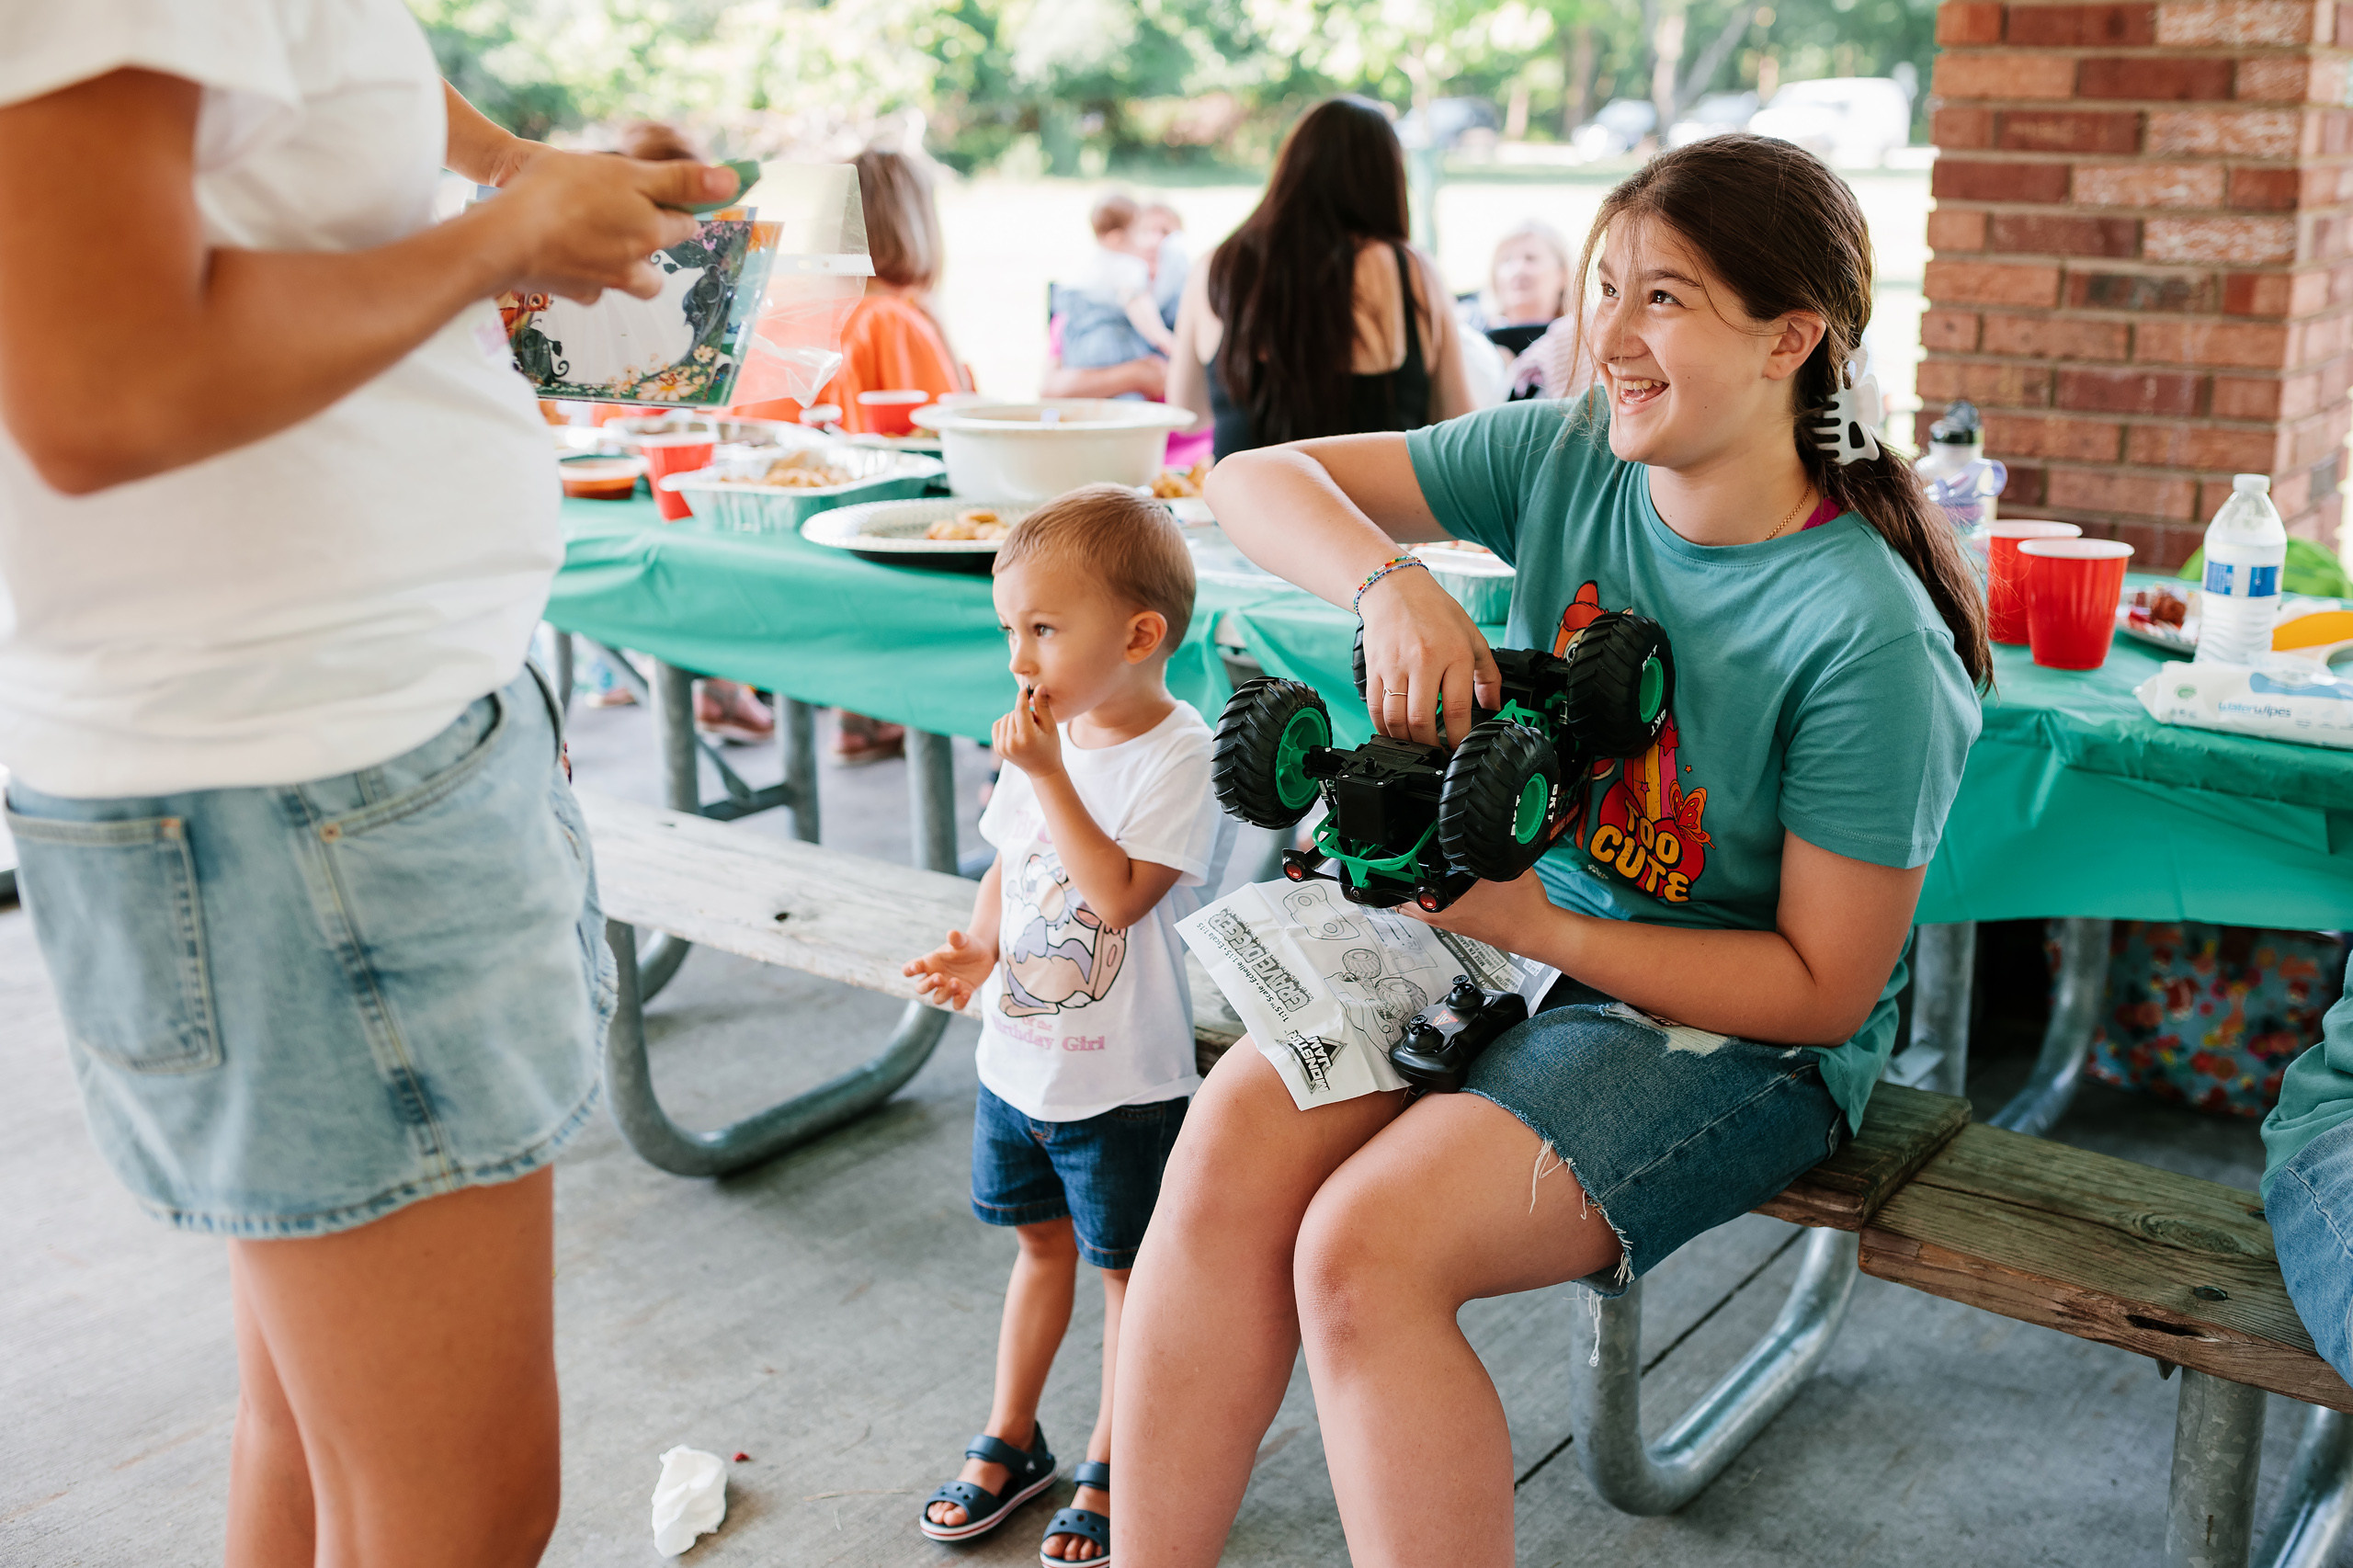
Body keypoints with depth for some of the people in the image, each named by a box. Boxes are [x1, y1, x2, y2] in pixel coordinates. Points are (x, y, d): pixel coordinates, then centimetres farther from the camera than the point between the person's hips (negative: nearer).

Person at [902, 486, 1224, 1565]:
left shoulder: (1176, 754, -20)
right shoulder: (1047, 732, 1)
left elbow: (1120, 896, -29)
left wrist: (1048, 774, -29)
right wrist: (978, 951, -7)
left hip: (1124, 1081, -7)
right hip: (1017, 1060, 7)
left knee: (1126, 1269, 10)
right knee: (1041, 1243, 22)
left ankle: (1108, 1470, 27)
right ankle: (1009, 1442, 37)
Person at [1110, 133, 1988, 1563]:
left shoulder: (1864, 635, -20)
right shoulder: (1563, 460, -5)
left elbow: (1826, 987, -15)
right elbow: (1255, 477, -1)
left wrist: (1541, 926, -22)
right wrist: (1389, 583, -22)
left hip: (1733, 1031, -5)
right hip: (1508, 926, 6)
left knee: (1366, 1250, -27)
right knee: (1231, 1148, -20)